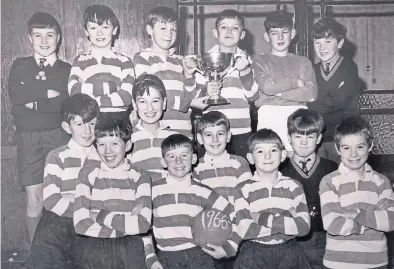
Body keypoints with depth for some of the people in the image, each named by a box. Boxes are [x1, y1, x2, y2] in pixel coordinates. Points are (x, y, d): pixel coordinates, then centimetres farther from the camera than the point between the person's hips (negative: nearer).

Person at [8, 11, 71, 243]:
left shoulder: (67, 70, 8)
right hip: (28, 138, 1)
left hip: (58, 137, -1)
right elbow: (16, 95, -7)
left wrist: (35, 101, -9)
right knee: (35, 200, 3)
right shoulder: (20, 66, 12)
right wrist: (50, 91, -10)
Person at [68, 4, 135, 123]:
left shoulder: (124, 61, 8)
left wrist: (92, 101, -7)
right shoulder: (80, 61, 12)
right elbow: (74, 90, -4)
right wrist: (107, 87, -8)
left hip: (118, 120, 0)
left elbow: (127, 96, -5)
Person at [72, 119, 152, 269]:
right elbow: (81, 224, -9)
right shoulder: (88, 174, 3)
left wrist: (102, 216, -6)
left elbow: (144, 224, -6)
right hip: (92, 246, 0)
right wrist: (126, 227, -9)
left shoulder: (139, 177, 6)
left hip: (129, 248, 1)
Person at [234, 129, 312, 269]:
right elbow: (244, 230, -16)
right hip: (254, 254, -1)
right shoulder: (243, 189, -6)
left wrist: (265, 219, -18)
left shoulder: (294, 186, -1)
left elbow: (304, 226, -10)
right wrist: (288, 221, -15)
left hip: (289, 253, 2)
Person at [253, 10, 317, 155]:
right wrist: (296, 82, 0)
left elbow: (311, 94, 0)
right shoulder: (260, 61, 11)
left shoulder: (303, 62, 14)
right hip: (269, 118, -1)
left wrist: (277, 91, -6)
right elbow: (266, 86, -7)